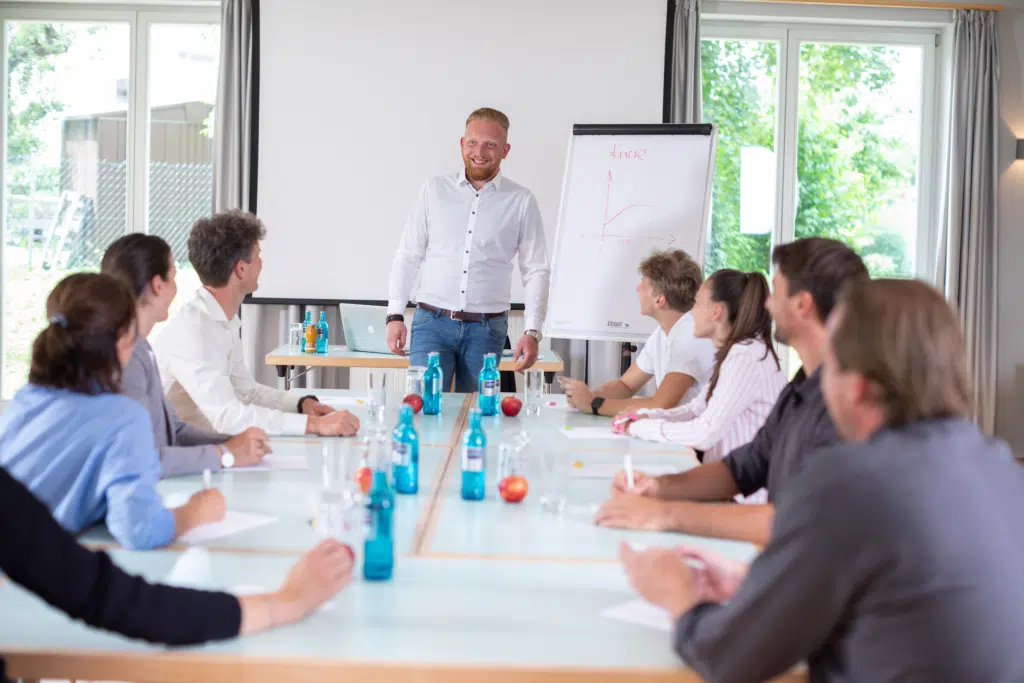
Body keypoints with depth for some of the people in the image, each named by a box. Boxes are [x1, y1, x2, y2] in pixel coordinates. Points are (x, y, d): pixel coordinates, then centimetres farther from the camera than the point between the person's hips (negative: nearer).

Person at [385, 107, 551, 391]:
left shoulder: (521, 201, 2)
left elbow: (536, 271, 3)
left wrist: (532, 332, -6)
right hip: (432, 322, 0)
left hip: (486, 329, 0)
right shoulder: (434, 190, 5)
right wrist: (395, 315, 0)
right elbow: (408, 255, 7)